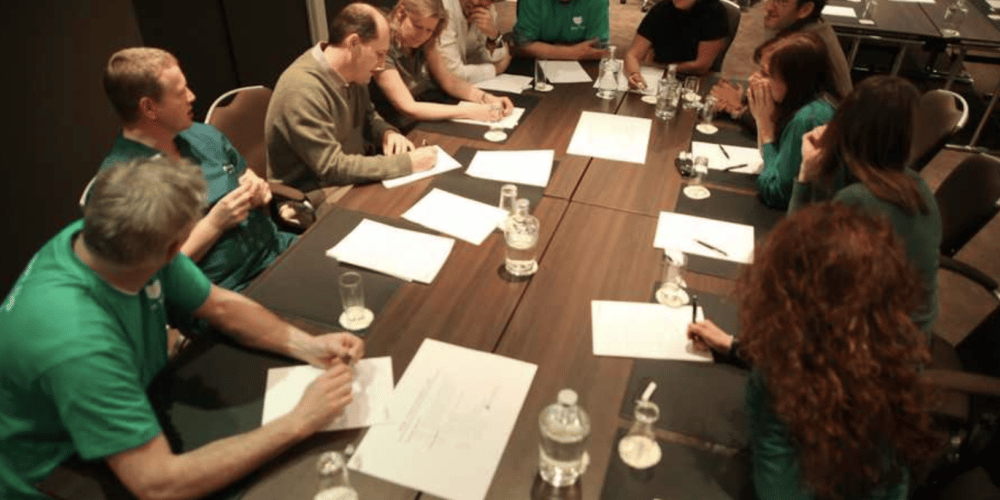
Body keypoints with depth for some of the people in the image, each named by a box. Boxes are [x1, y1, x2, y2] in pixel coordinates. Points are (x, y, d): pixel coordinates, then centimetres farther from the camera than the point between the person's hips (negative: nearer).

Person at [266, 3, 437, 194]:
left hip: (351, 184, 8)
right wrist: (407, 163, -25)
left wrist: (387, 133, -6)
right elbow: (332, 168, -27)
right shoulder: (302, 89, -26)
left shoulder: (352, 73, -1)